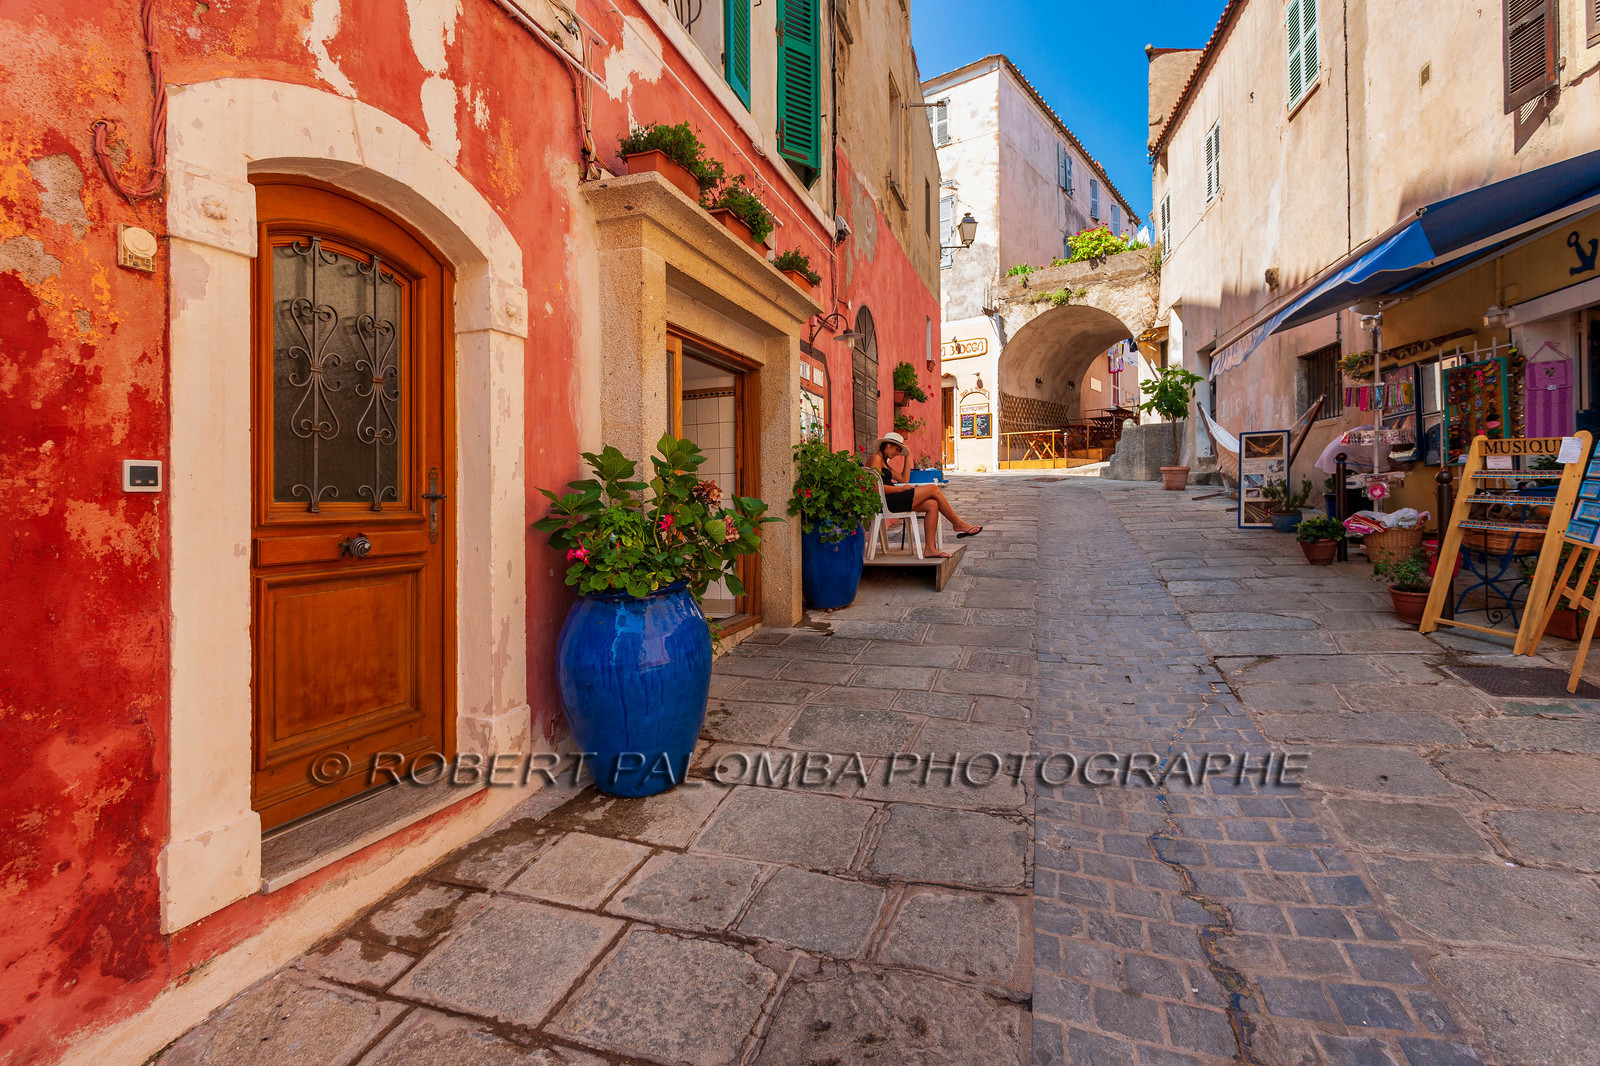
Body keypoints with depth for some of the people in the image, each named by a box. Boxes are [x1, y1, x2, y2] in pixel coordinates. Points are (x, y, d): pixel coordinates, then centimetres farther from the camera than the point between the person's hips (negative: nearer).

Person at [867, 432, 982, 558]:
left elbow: (904, 479, 25)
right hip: (886, 502, -10)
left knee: (932, 505, -6)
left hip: (892, 501, 11)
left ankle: (930, 549, -10)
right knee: (933, 489, -10)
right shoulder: (876, 458, -6)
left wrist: (907, 457, 23)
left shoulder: (884, 462, 27)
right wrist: (901, 488, -10)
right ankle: (958, 524, 4)